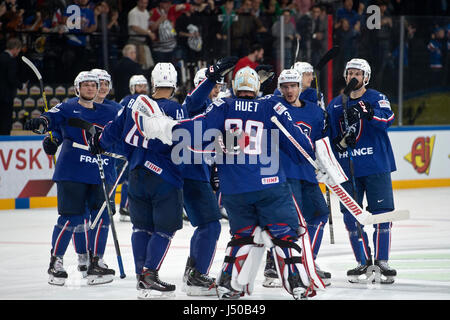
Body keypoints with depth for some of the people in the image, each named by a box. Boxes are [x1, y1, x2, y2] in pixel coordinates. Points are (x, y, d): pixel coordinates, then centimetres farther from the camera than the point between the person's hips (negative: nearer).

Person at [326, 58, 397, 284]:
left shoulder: (376, 98, 1)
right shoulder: (335, 105, 12)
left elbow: (387, 118, -19)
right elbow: (327, 134, 16)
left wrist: (367, 112, -34)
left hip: (376, 166, -3)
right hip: (347, 169, 3)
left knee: (382, 213, -5)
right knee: (351, 216, 2)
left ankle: (381, 261, 4)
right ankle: (363, 261, 13)